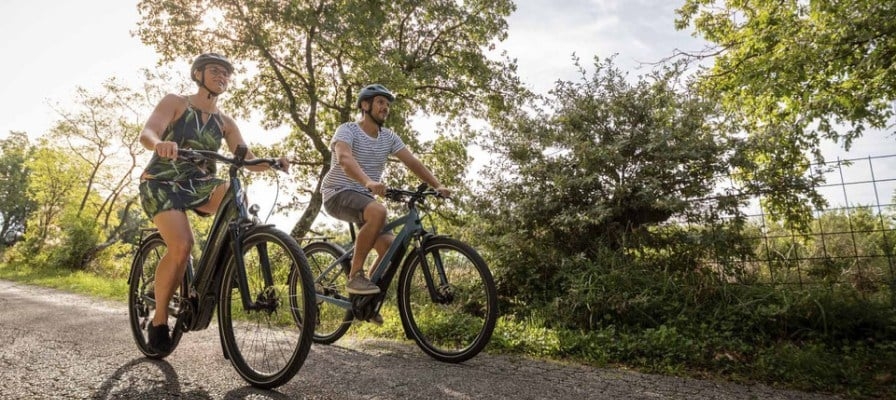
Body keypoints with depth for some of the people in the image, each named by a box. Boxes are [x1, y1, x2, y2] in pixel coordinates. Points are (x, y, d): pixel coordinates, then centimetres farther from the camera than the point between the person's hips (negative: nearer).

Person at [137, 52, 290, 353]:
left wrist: (274, 163, -23)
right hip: (162, 182, -3)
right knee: (181, 244, -27)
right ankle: (159, 320, -7)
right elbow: (146, 133, -16)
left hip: (199, 184, 4)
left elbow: (249, 160, -1)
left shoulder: (225, 122, 10)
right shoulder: (175, 102, 0)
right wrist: (159, 143, -41)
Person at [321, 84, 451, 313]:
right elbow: (344, 159, -32)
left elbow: (413, 163, -1)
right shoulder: (347, 130, -12)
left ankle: (367, 298, 10)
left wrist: (437, 186, -15)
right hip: (338, 194, -6)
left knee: (390, 247, -12)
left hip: (364, 198, 6)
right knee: (378, 211, -36)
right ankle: (355, 276, -23)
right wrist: (368, 181, -50)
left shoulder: (388, 137, 7)